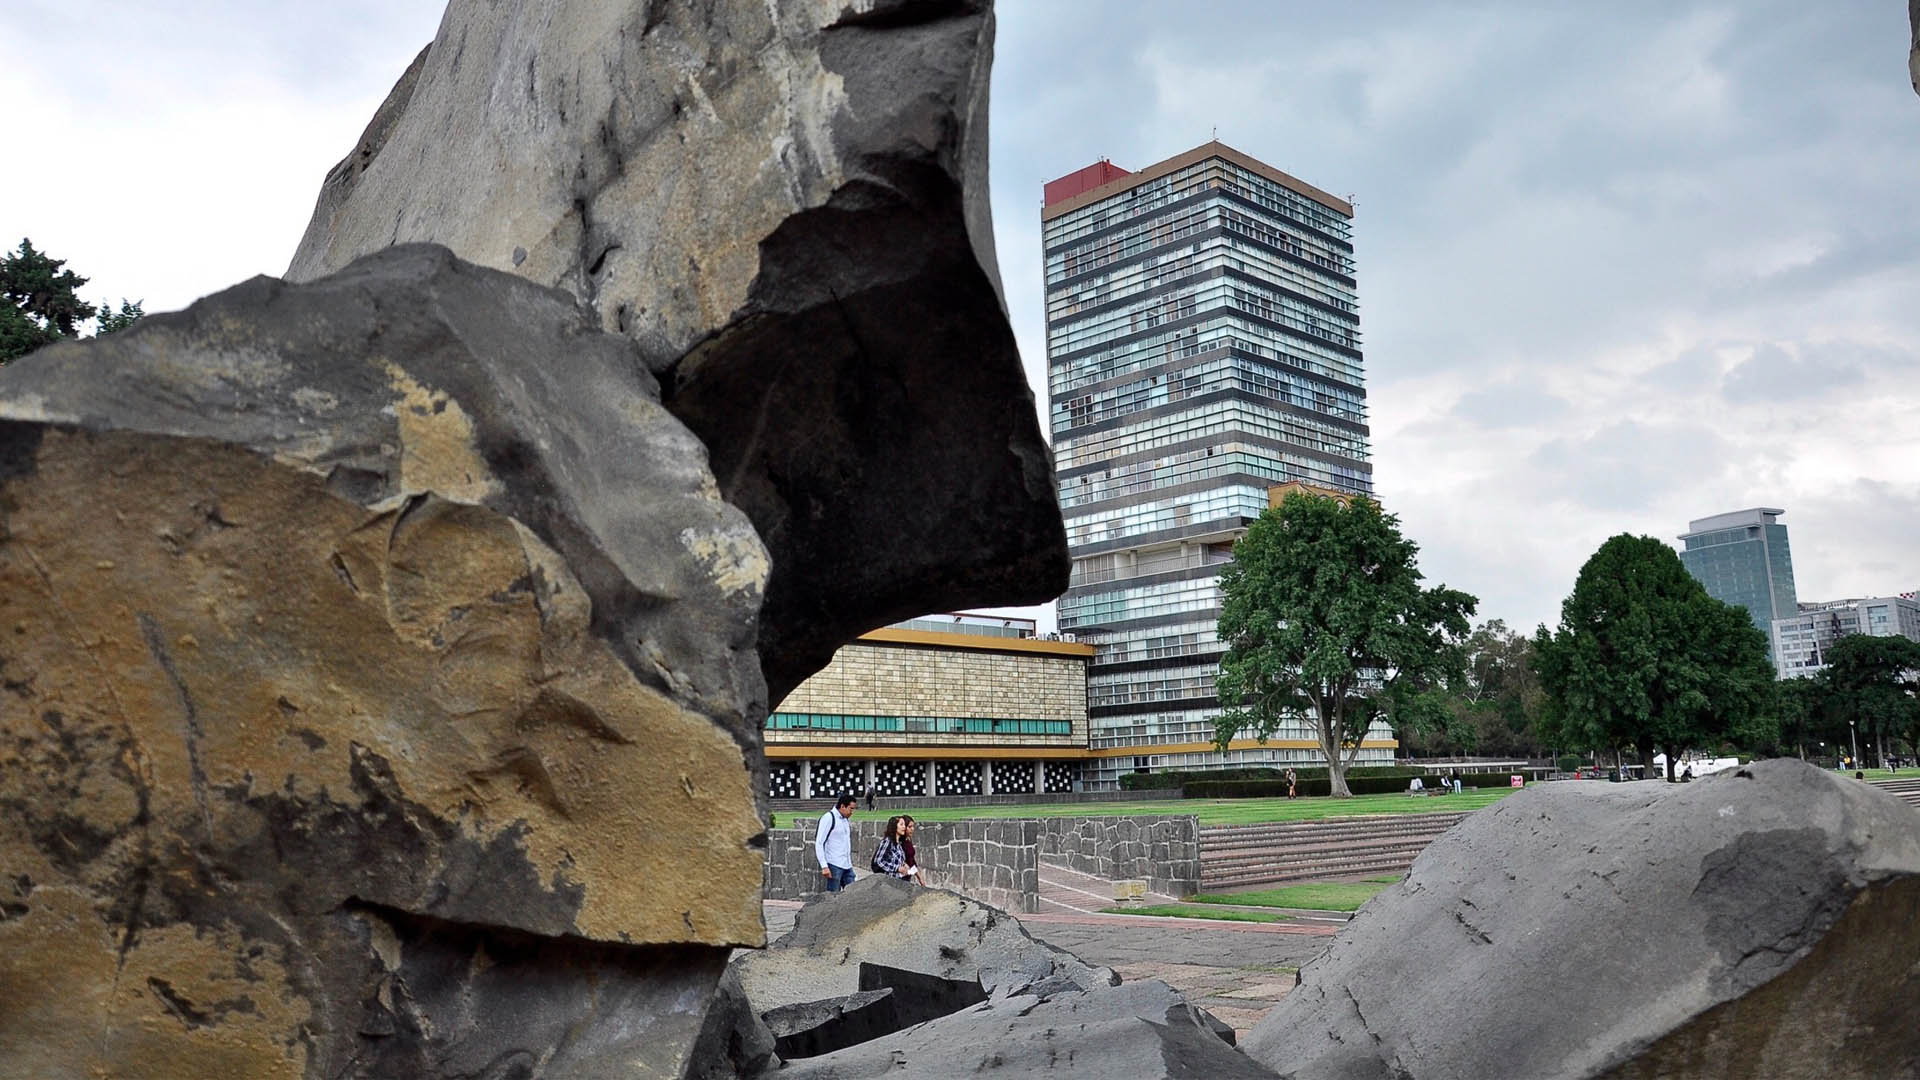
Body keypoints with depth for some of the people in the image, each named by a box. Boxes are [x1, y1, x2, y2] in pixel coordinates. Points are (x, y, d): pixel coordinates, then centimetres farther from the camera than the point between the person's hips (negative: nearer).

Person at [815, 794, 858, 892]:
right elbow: (819, 843, -13)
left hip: (847, 866, 8)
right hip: (834, 865, -8)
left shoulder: (845, 820, 16)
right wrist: (824, 866, -19)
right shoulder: (828, 818, -9)